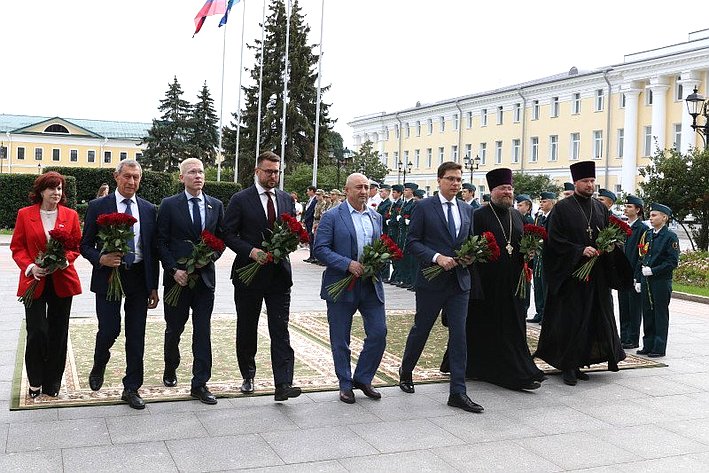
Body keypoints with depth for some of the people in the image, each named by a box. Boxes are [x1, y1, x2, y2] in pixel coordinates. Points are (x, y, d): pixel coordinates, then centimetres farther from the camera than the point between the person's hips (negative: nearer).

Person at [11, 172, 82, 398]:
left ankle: (53, 381, 22)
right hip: (34, 281, -1)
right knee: (36, 332, -4)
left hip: (62, 281, 2)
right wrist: (30, 267, -14)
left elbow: (77, 245, 7)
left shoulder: (71, 215, 3)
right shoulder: (25, 214, 0)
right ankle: (35, 382, 14)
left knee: (58, 333, 8)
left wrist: (64, 259, -13)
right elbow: (17, 247, 2)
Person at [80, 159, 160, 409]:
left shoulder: (149, 209, 7)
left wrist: (153, 286, 6)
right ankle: (99, 365, 29)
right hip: (108, 276, -2)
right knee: (109, 330, -5)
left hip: (139, 277, 2)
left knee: (136, 335, 5)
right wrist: (100, 259, -19)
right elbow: (86, 245, 2)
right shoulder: (98, 207, 0)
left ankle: (131, 388, 17)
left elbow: (153, 249, 9)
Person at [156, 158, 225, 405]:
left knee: (203, 332, 1)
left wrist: (211, 256, -8)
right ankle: (170, 369, 37)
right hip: (177, 277, -2)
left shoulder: (216, 206, 7)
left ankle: (199, 384, 6)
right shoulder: (169, 205, -2)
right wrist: (174, 269, -11)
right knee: (174, 329, 12)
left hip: (205, 277, 2)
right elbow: (161, 242, -2)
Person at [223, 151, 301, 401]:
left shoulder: (286, 199, 9)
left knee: (280, 330, -5)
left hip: (279, 273, 2)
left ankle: (283, 385, -8)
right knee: (246, 330, 11)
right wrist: (251, 251, -19)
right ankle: (248, 376, 29)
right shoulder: (240, 199, -3)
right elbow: (229, 234, -5)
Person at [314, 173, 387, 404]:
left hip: (371, 284, 4)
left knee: (379, 333, 1)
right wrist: (348, 264, -20)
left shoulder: (376, 217, 12)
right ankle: (345, 384, 22)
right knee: (340, 340, 6)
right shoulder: (332, 217, -4)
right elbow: (320, 249, -11)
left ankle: (363, 378, 21)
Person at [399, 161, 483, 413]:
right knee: (420, 329, 11)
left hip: (459, 281, 4)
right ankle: (405, 371, 35)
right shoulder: (424, 207, -5)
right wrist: (437, 257, -20)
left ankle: (458, 392, 3)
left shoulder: (467, 210, 11)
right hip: (432, 280, -4)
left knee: (459, 335, 0)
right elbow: (412, 242, -8)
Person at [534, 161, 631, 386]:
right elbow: (555, 240, -9)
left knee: (592, 319, 6)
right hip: (570, 273, -5)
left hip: (597, 275, 6)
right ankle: (568, 366, 3)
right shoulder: (562, 209, -3)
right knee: (570, 321, -4)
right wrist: (580, 251, -18)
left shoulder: (600, 208, 14)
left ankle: (578, 363, 15)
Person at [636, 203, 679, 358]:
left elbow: (673, 262, -11)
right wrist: (639, 279, 11)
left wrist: (653, 270, -17)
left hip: (661, 282, -6)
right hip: (646, 281, 6)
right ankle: (648, 346, 19)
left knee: (660, 315, 1)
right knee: (647, 314, 10)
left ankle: (659, 348, 8)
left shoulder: (670, 236, -6)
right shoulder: (647, 234, 12)